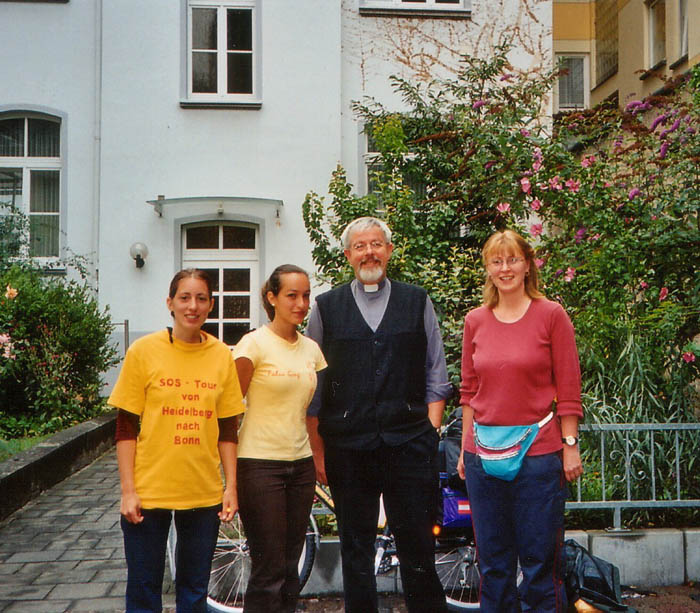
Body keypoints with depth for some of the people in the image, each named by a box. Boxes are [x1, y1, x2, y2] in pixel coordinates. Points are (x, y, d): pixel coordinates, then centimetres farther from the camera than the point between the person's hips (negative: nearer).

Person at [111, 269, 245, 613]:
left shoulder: (222, 355, 3)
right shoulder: (144, 351, -4)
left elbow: (227, 430, 8)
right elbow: (126, 429, -3)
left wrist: (231, 487, 4)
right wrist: (128, 491, -7)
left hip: (204, 493, 2)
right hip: (149, 492, -2)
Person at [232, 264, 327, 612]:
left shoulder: (311, 349, 9)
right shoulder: (255, 343, -8)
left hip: (300, 464, 6)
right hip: (260, 464, -6)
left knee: (290, 568, 12)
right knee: (269, 571, -3)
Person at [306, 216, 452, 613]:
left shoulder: (418, 302, 11)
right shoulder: (326, 308, 9)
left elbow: (436, 376, 11)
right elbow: (313, 387, 8)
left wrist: (430, 430, 1)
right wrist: (317, 449, 3)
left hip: (409, 446, 0)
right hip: (347, 447, 1)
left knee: (418, 550, 2)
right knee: (355, 552, 8)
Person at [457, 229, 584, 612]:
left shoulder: (551, 315, -2)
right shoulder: (475, 321, 7)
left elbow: (569, 390, -2)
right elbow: (469, 391, 12)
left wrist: (570, 445, -6)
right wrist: (465, 449, 10)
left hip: (537, 450, -3)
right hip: (483, 452, 4)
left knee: (540, 558, 4)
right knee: (492, 560, 12)